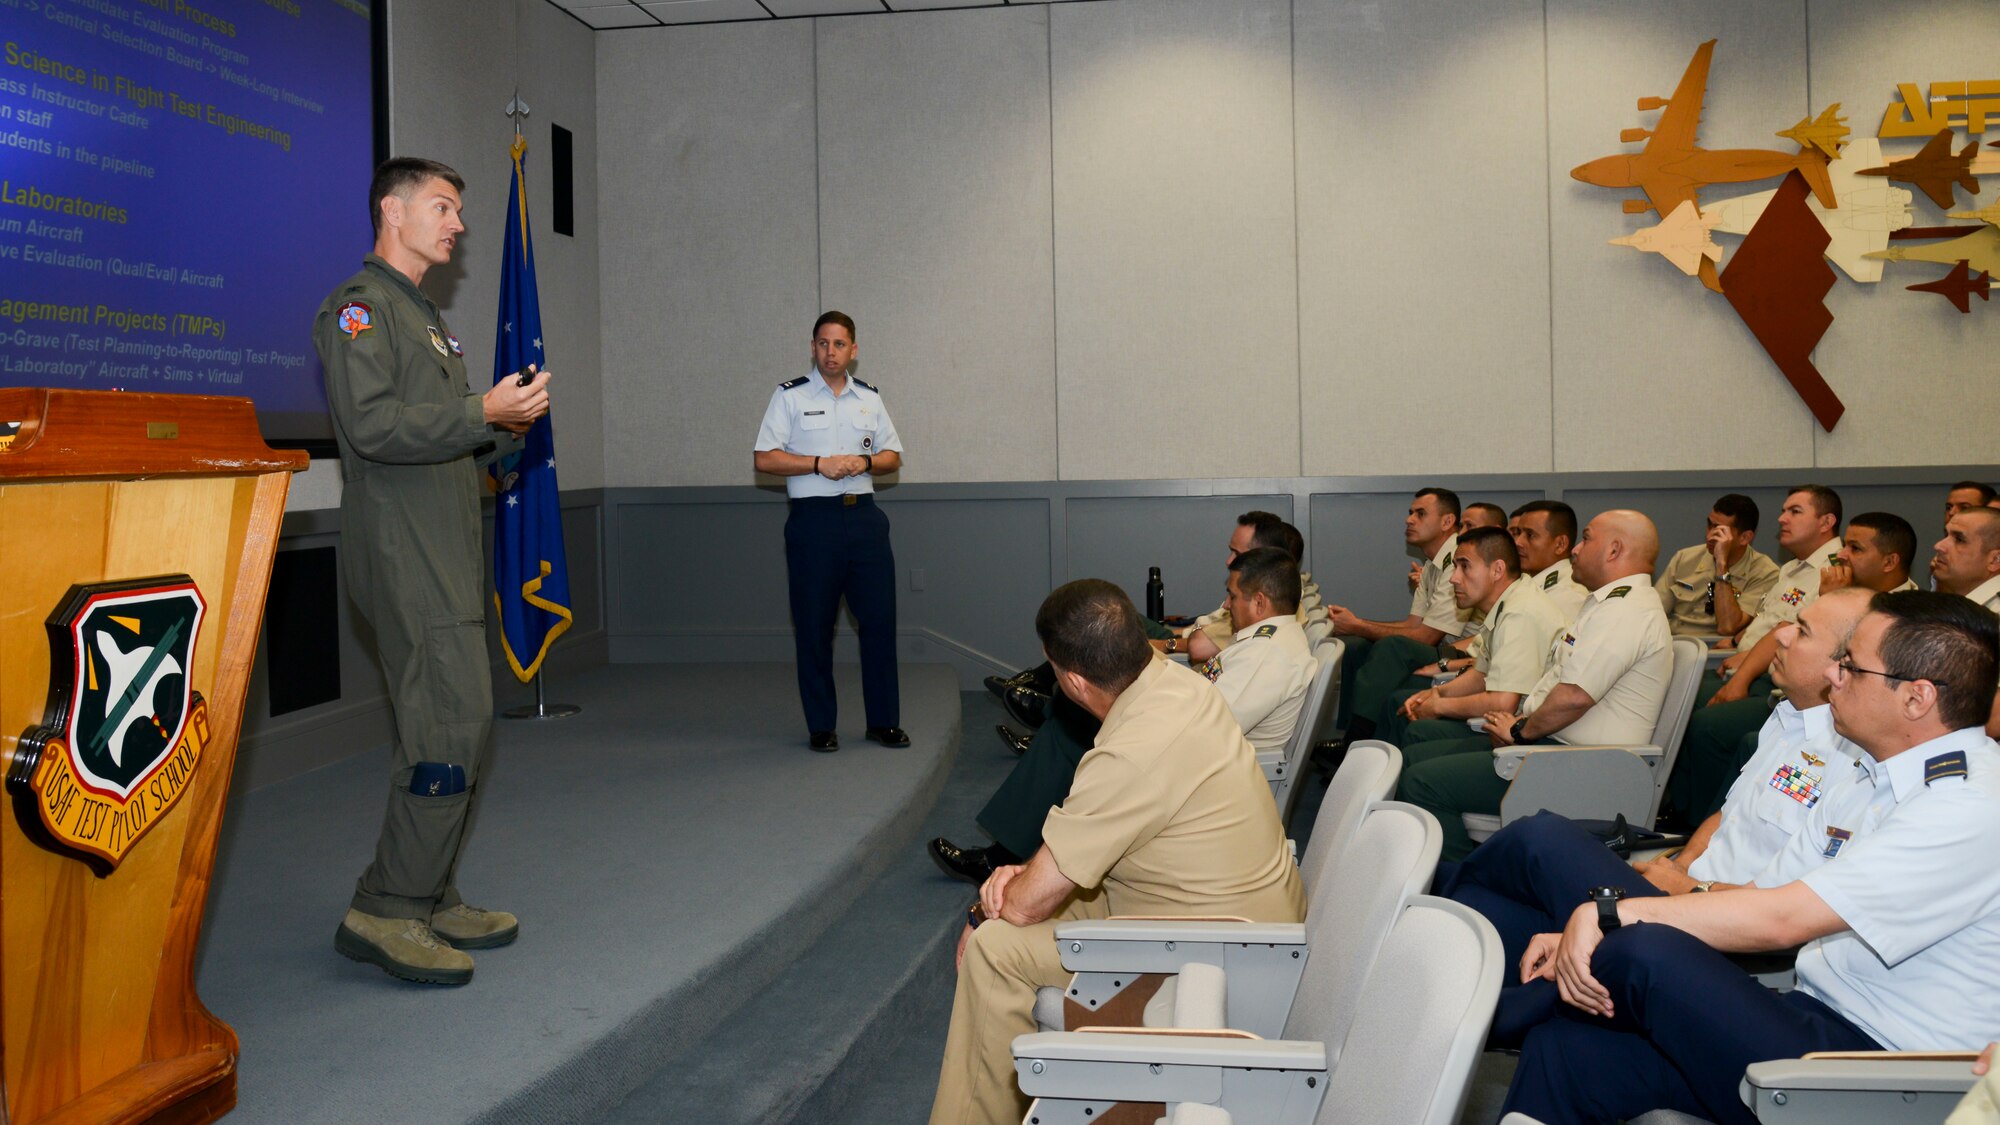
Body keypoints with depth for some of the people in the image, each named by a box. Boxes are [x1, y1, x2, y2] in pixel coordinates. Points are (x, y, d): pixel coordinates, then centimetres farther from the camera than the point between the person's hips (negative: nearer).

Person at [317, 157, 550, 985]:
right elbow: (372, 425, -19)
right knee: (451, 723, -15)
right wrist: (483, 410, -17)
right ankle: (386, 910, -8)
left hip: (446, 551, 10)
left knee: (453, 726, 10)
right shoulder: (359, 306, -6)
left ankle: (430, 899, 17)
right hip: (402, 551, -10)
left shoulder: (425, 316, 25)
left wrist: (507, 428, 9)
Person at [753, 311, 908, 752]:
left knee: (879, 619, 2)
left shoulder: (869, 398, 14)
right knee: (814, 626, 2)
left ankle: (883, 721, 13)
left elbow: (893, 456, 17)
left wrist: (865, 462, -4)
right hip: (814, 520, -3)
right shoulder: (790, 396, 2)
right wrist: (820, 464, -14)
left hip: (864, 516, 3)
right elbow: (765, 459, -4)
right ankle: (820, 727, 11)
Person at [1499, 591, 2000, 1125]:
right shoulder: (1871, 777, 13)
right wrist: (1595, 935, -3)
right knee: (1561, 1050, -12)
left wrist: (1607, 912, -20)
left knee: (1644, 952, -27)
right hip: (1815, 1020, 8)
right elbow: (1760, 895, 10)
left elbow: (1781, 918, -24)